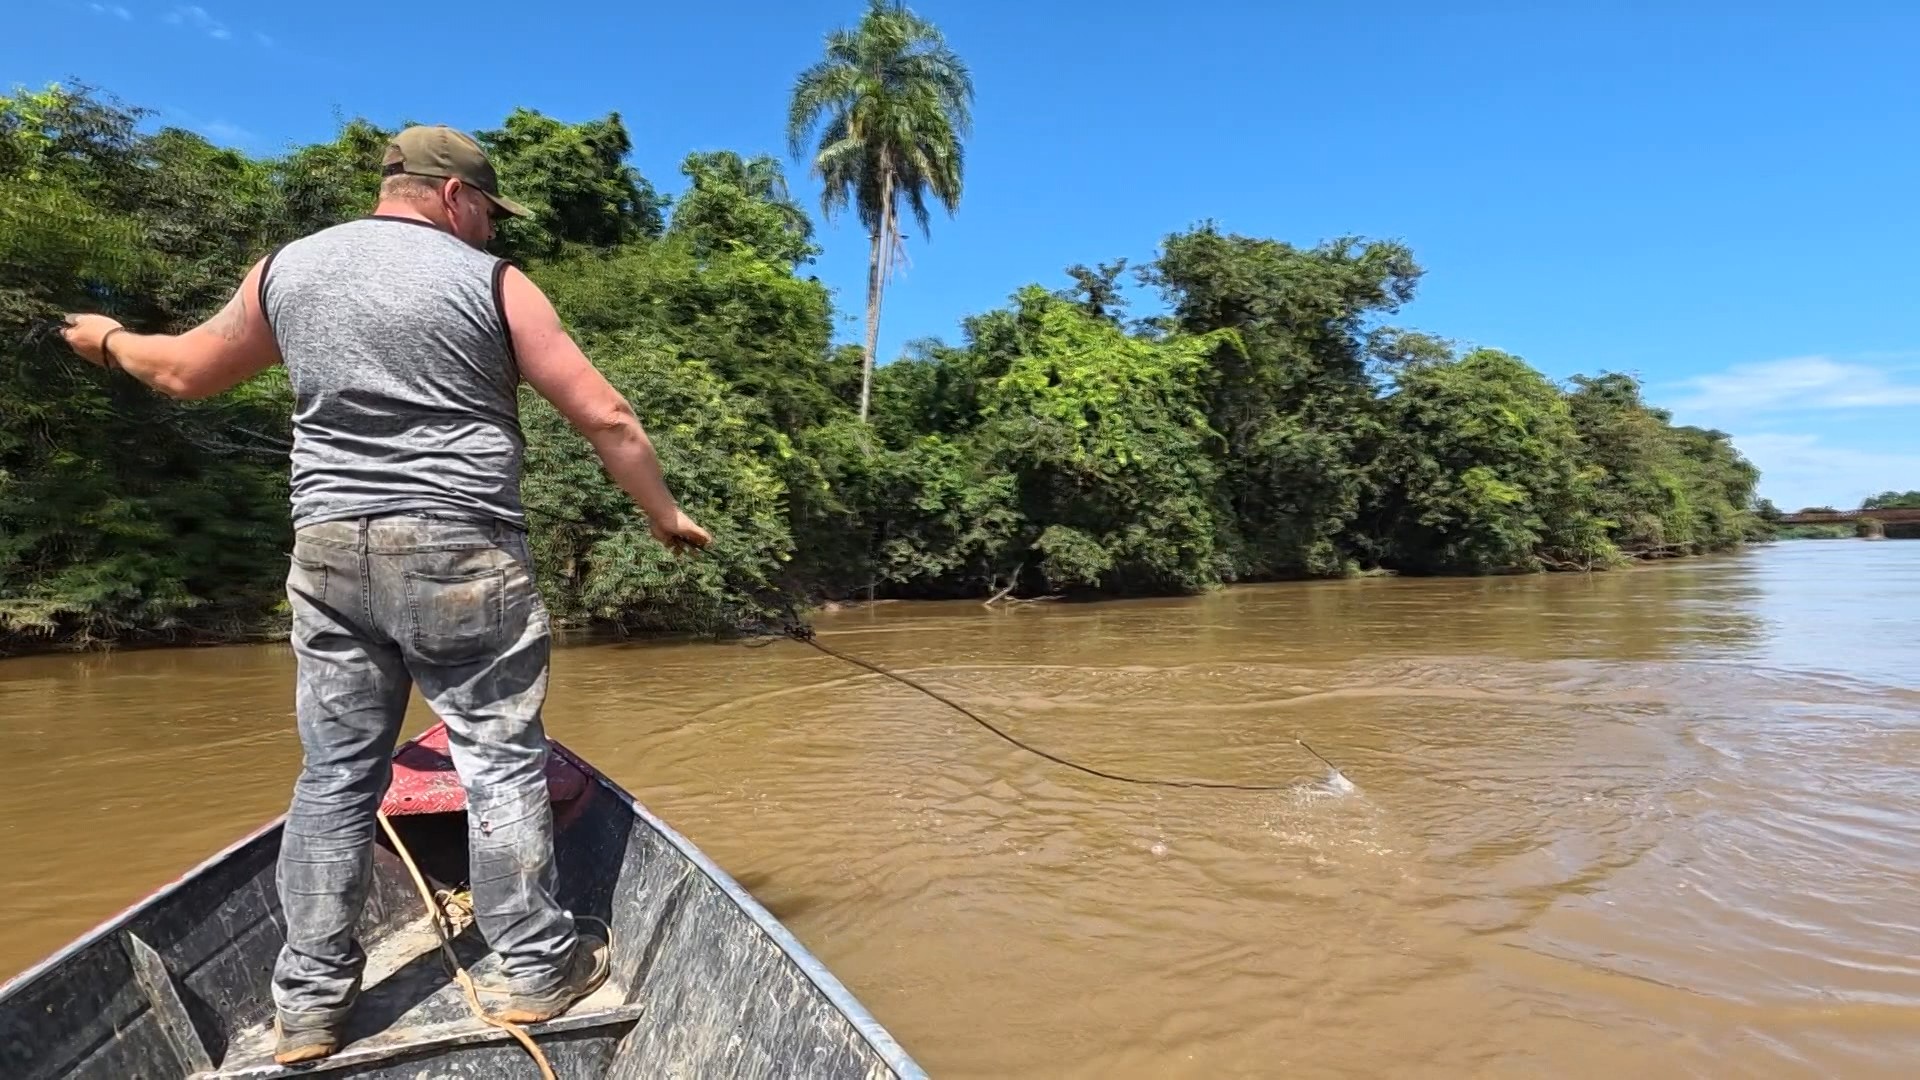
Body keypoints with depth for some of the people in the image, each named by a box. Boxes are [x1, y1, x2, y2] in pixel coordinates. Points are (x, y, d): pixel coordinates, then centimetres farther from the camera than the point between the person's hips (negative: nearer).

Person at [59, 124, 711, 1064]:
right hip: (462, 554, -4)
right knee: (501, 761, 4)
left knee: (335, 774, 13)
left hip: (329, 555, 5)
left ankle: (309, 1001, 22)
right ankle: (539, 967, 15)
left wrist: (109, 339, 46)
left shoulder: (284, 270, 10)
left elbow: (187, 373, 23)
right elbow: (604, 416, -6)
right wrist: (664, 514, 6)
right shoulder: (490, 281, -3)